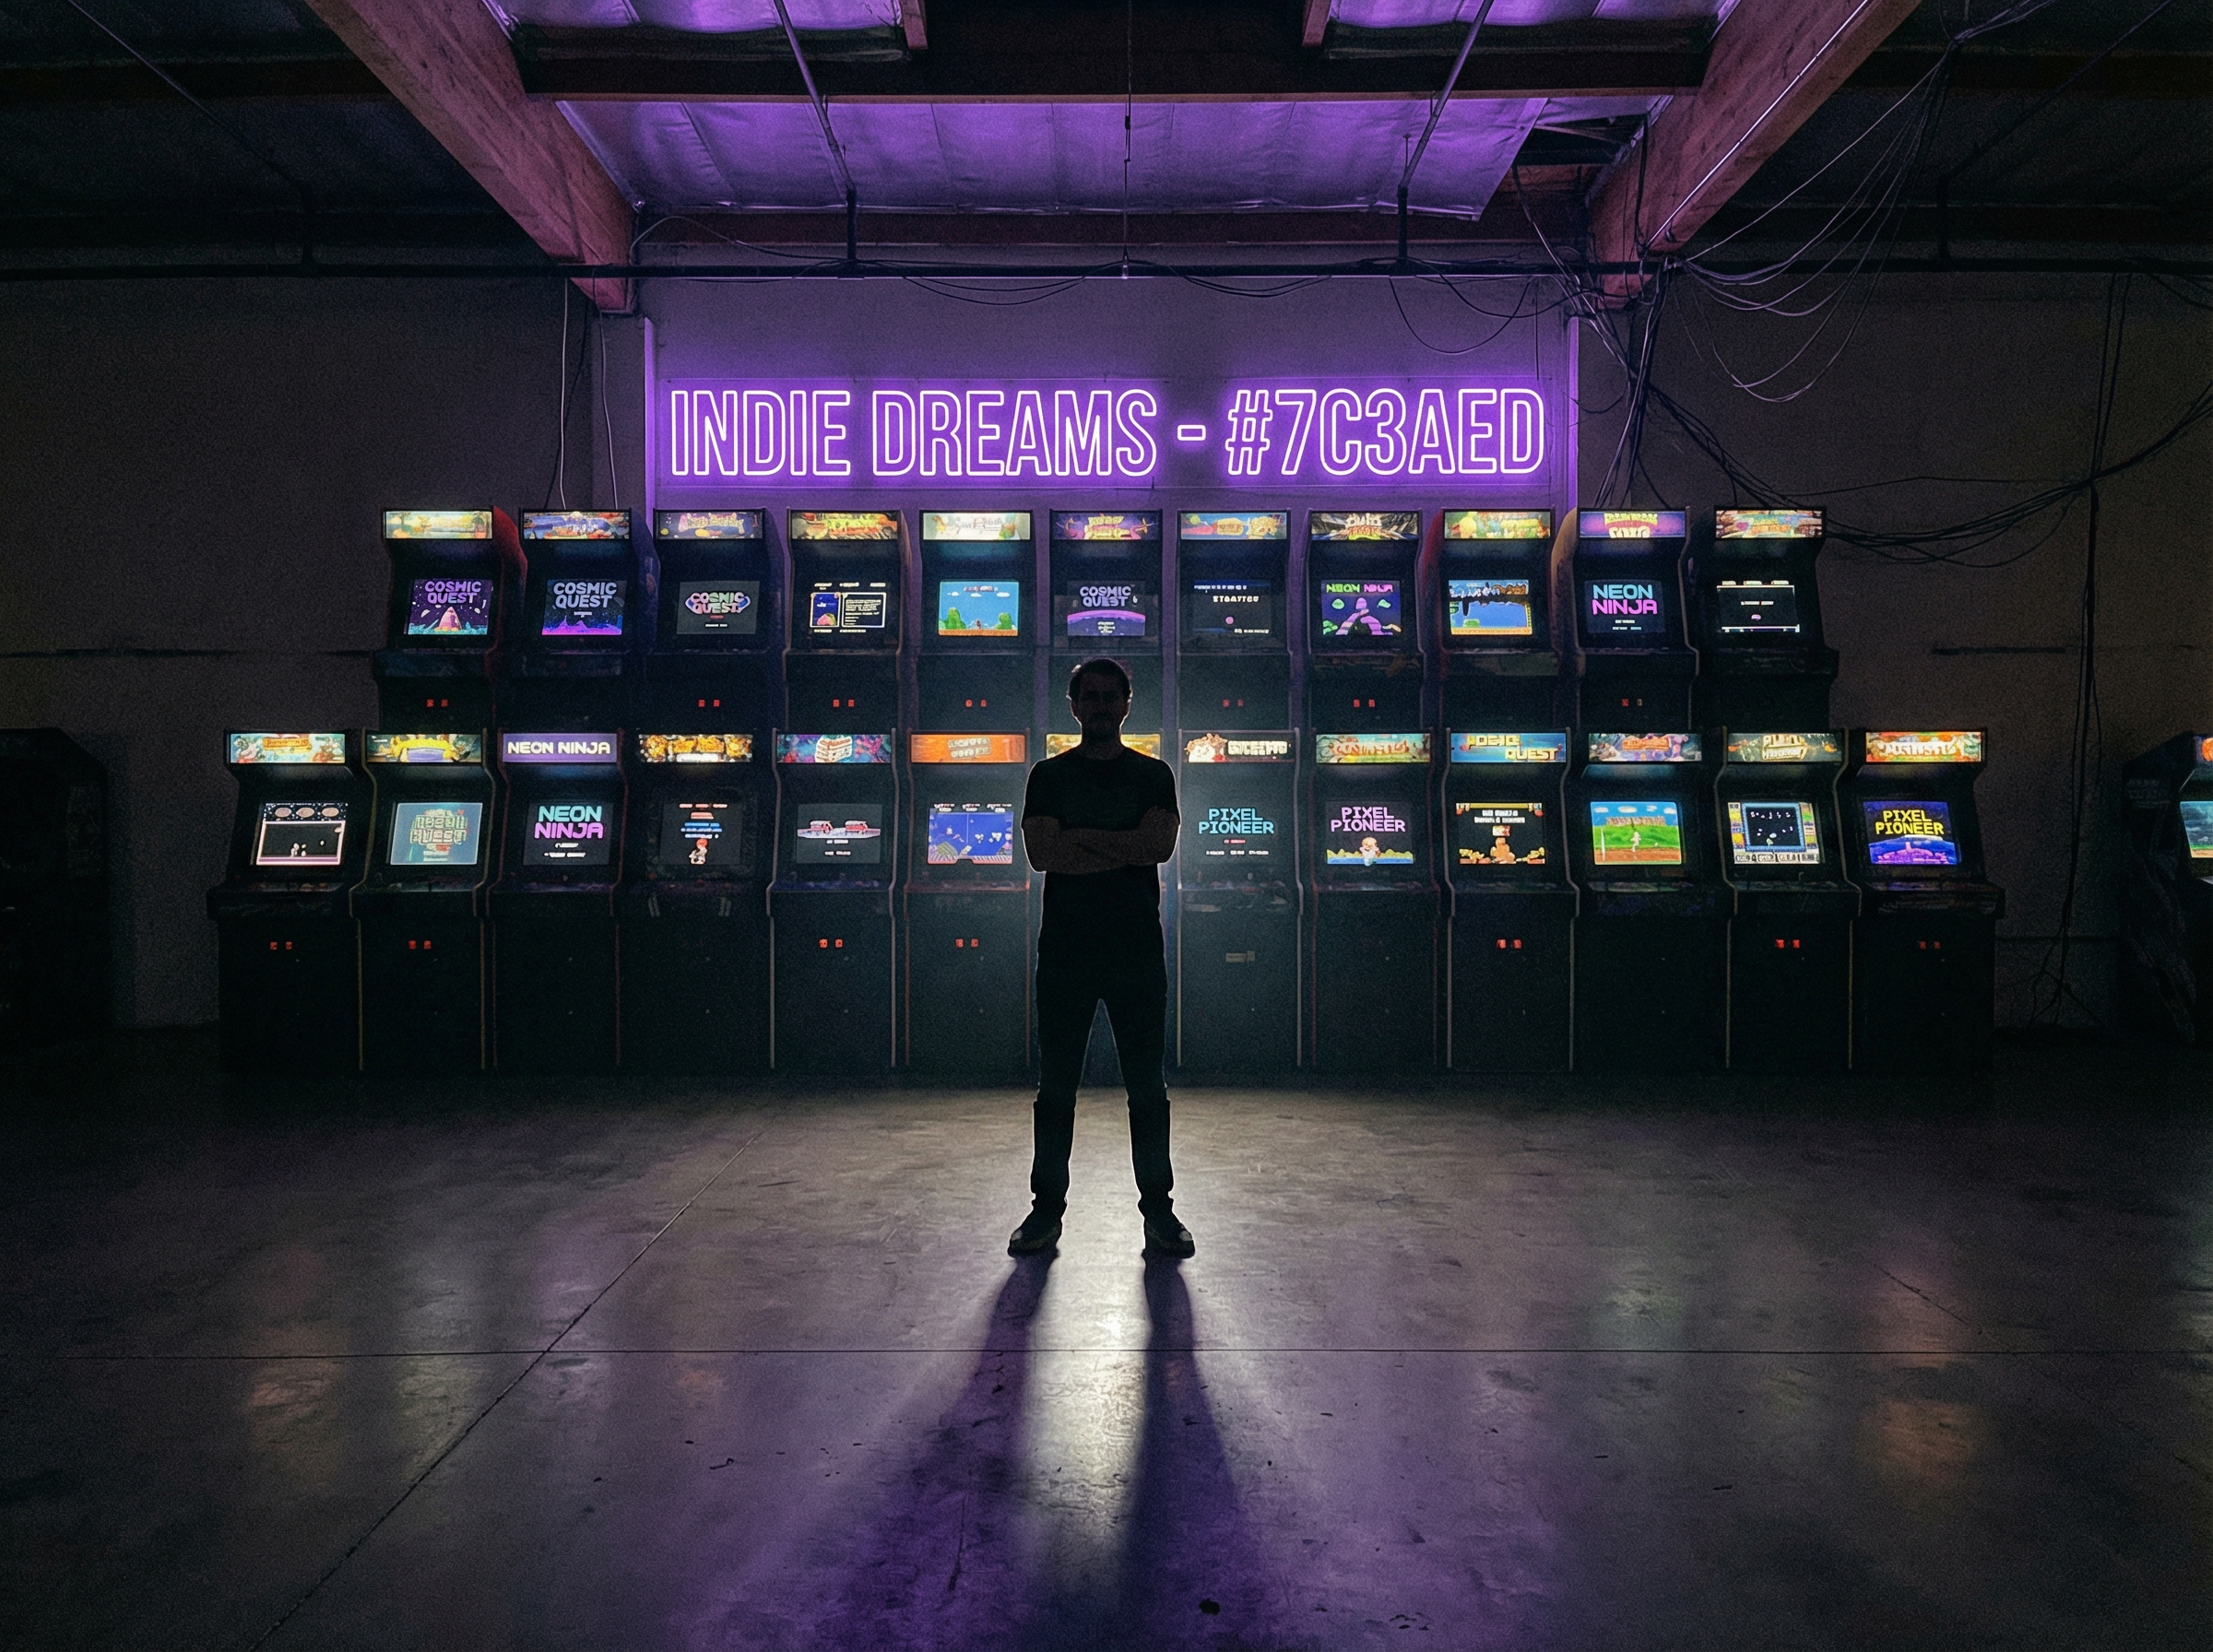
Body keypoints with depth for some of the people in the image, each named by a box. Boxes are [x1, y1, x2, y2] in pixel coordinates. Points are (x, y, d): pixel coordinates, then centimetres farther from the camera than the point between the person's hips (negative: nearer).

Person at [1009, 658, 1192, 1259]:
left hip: (1137, 945, 0)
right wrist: (1123, 847, -10)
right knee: (1056, 1085, 5)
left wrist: (1079, 838, -10)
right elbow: (1041, 852, -6)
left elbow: (1161, 844, -8)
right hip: (1065, 945, 0)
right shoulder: (1049, 775, 9)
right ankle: (1047, 1208, 15)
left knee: (1147, 1084, 4)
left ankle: (1158, 1208, 14)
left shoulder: (1153, 774, 9)